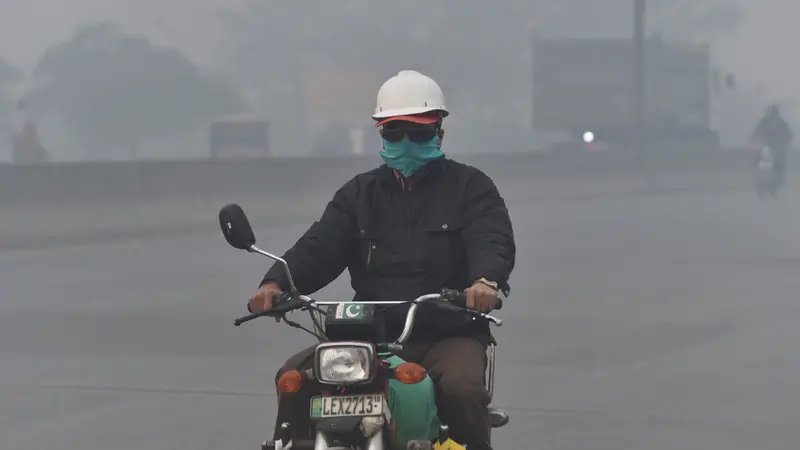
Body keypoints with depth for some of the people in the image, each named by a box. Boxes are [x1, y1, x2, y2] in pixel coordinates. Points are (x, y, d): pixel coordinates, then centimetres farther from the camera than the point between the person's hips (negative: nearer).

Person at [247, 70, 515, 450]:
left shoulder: (469, 187, 7)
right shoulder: (359, 193, 17)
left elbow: (493, 240, -11)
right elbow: (320, 246, 4)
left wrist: (485, 281, -36)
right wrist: (276, 282, -18)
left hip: (449, 335, -3)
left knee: (462, 387, -35)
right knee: (294, 377, -18)